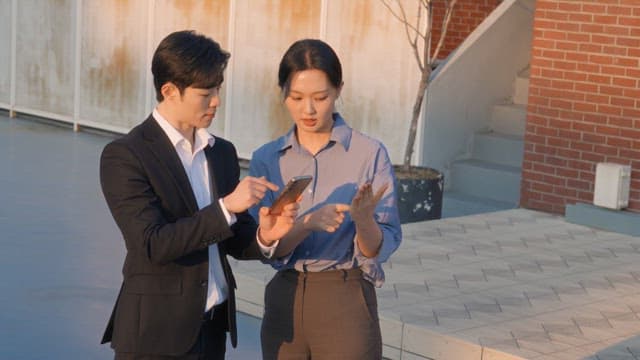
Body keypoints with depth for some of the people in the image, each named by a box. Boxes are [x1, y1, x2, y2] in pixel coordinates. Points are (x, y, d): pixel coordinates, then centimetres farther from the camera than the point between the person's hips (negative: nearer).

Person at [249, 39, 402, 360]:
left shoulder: (369, 154, -8)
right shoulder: (267, 159, 2)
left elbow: (379, 250, -7)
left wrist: (363, 219, -28)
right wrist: (307, 223, -24)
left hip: (345, 301, -3)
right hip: (284, 300, 3)